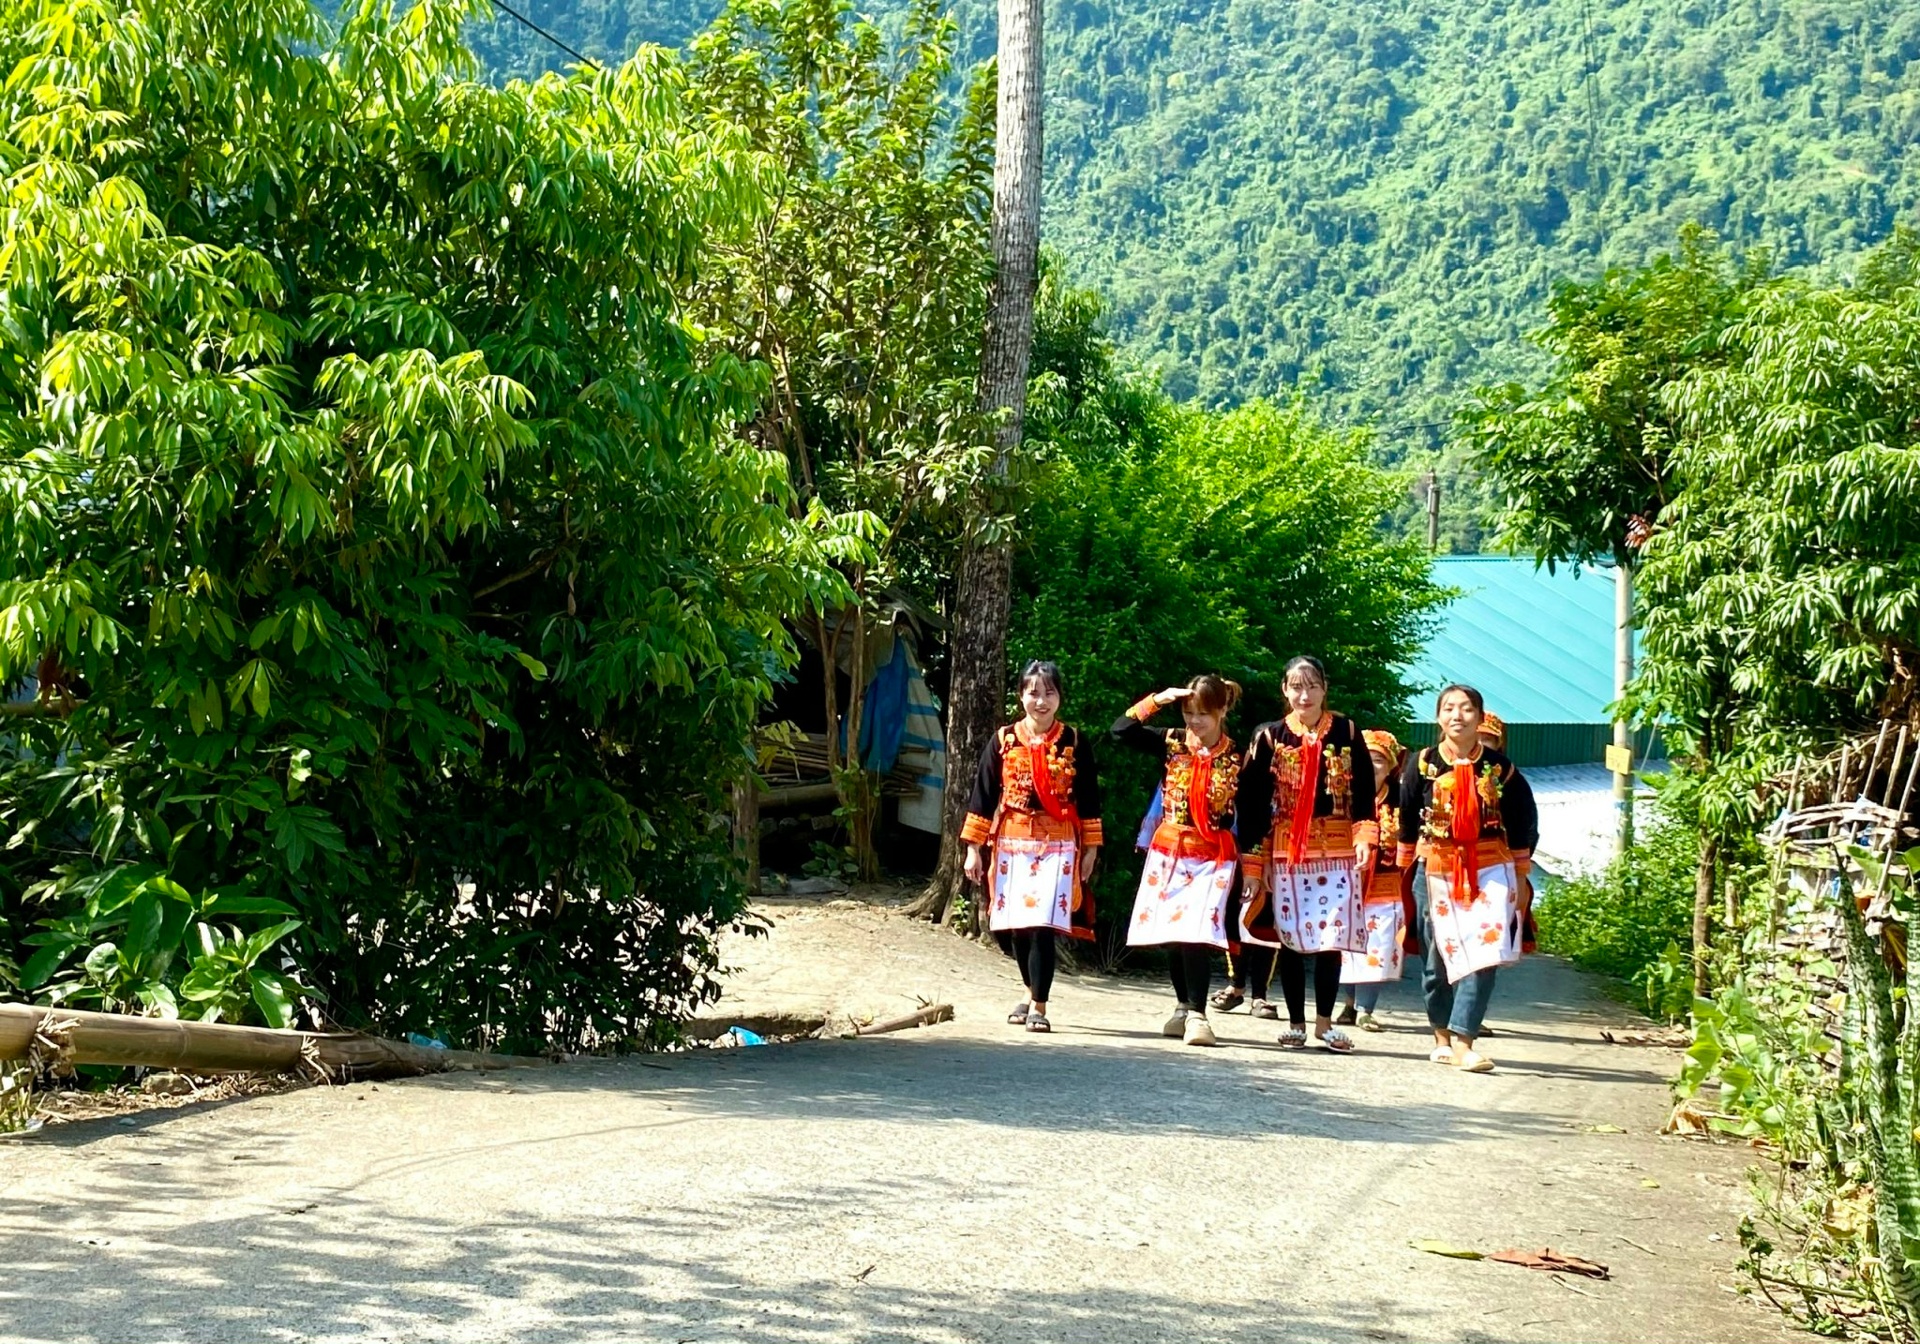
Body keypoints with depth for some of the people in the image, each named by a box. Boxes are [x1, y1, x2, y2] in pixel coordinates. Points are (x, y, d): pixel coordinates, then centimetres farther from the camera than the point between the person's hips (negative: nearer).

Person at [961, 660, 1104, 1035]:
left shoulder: (1074, 742, 2)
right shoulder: (1003, 740, 3)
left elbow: (1088, 799, 5)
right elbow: (983, 794, 5)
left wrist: (1090, 849, 3)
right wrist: (974, 848, 2)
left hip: (1057, 846, -2)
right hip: (1011, 843, 2)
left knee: (1043, 924, -11)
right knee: (1016, 926, 6)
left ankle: (1038, 1005, -2)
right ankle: (1031, 992, 29)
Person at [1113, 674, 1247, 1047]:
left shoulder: (1236, 758, -4)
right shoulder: (1172, 743, 3)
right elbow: (1122, 731, -3)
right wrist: (1157, 700, -10)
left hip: (1211, 857, -4)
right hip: (1167, 850, 4)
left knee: (1195, 934, -16)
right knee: (1170, 934, 9)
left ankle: (1197, 1015, -11)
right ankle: (1184, 1007, 26)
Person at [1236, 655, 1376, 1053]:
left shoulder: (1347, 732, 3)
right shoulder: (1270, 737, 1)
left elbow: (1364, 793, 4)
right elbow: (1252, 804, 0)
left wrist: (1365, 838, -12)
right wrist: (1253, 864, -3)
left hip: (1338, 852, 0)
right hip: (1285, 852, 0)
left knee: (1332, 937, -1)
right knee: (1291, 938, 3)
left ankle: (1324, 1021, 13)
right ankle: (1295, 1022, 15)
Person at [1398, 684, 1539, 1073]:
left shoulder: (1499, 766, -4)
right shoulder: (1422, 764, -3)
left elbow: (1523, 822, 6)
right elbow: (1407, 820, 7)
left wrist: (1520, 876, 8)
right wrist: (1405, 870, 11)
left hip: (1490, 871, -1)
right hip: (1437, 872, 1)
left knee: (1483, 954, -14)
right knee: (1439, 957, 8)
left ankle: (1462, 1042, -16)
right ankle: (1442, 1037, 24)